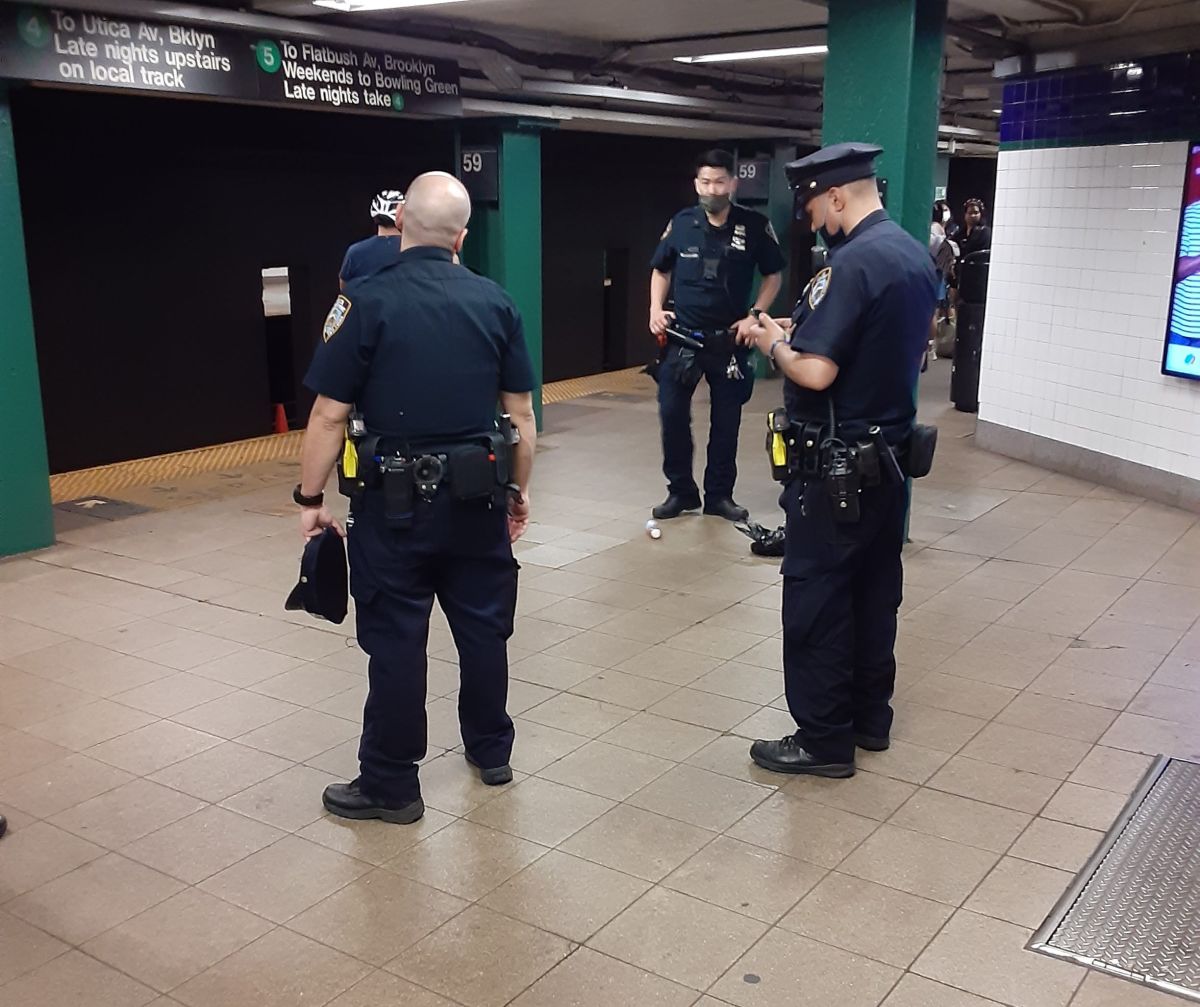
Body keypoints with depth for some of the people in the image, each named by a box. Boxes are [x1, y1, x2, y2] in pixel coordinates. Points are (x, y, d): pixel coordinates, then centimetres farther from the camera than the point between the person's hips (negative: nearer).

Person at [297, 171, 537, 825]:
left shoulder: (367, 301, -10)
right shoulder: (494, 302, 1)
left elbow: (330, 414, -12)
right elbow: (521, 410, 4)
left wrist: (310, 497, -2)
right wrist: (520, 490, 15)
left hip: (395, 501, -3)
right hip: (477, 496, 4)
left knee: (395, 640, 5)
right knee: (484, 626, 17)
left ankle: (392, 785, 16)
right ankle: (491, 750, 34)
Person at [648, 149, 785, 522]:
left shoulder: (755, 225, -5)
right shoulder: (681, 223, -1)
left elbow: (774, 275, 5)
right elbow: (660, 270, 14)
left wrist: (755, 316, -7)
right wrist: (656, 309, -1)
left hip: (729, 339, -1)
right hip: (682, 337, 1)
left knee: (726, 421, 7)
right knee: (672, 414, 0)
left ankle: (719, 495, 20)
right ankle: (681, 491, 16)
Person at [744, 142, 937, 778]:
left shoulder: (854, 262, -20)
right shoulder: (916, 254, 8)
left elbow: (817, 373, -25)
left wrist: (775, 345, -6)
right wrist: (801, 335, 12)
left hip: (837, 466, -9)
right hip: (890, 452, 9)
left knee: (817, 598, 1)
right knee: (875, 588, 17)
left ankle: (824, 739, 9)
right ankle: (870, 717, 29)